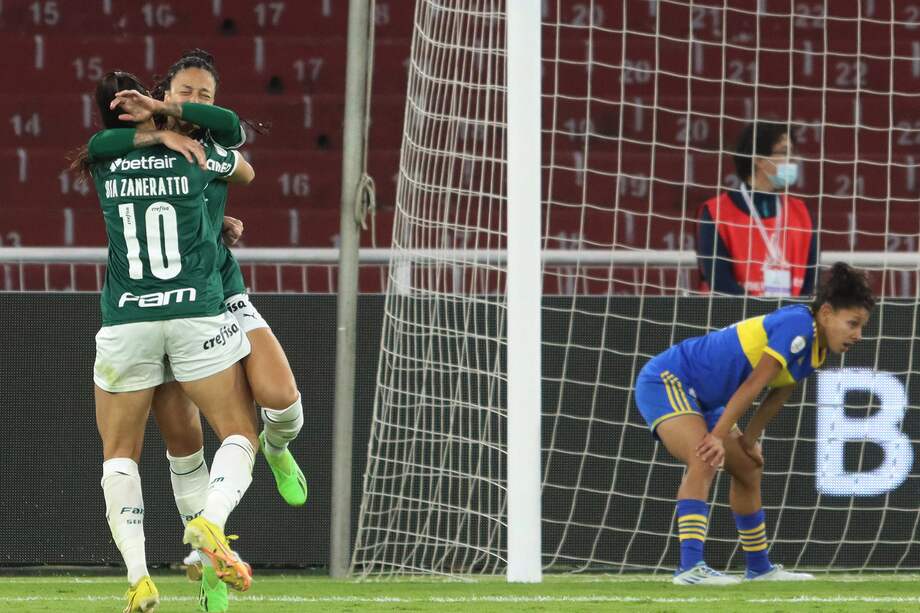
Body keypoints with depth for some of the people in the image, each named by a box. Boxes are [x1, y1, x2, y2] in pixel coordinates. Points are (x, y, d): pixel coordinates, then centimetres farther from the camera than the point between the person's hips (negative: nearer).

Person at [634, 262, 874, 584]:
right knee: (705, 460, -30)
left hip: (700, 399, 11)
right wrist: (718, 437, -25)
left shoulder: (816, 347, 4)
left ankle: (759, 567, 32)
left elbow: (777, 396, 12)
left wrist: (749, 440, 8)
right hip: (666, 380, -11)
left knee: (748, 469, 17)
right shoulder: (797, 325, -26)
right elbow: (752, 385, -26)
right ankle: (690, 566, -39)